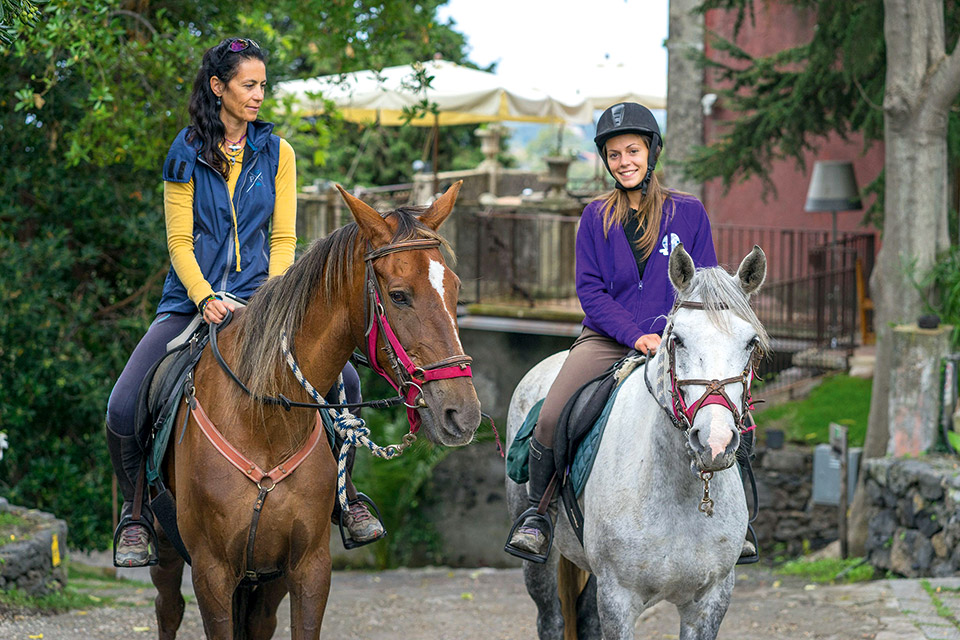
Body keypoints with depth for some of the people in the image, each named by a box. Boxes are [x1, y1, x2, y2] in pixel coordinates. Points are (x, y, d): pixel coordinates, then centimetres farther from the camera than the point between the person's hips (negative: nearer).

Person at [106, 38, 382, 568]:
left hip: (259, 298, 1)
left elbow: (283, 239, 5)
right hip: (191, 299, -1)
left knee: (342, 379, -19)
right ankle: (136, 514, 5)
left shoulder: (276, 153, 7)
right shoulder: (187, 155, 1)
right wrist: (206, 299, -18)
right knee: (123, 409, -19)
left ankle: (344, 496, 2)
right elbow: (179, 242, -1)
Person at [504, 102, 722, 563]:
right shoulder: (596, 217, 9)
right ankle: (536, 514, 1)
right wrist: (634, 335, -12)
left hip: (673, 340, 0)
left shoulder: (688, 213, 7)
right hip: (607, 336, 0)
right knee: (551, 419, -23)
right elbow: (590, 290, 3)